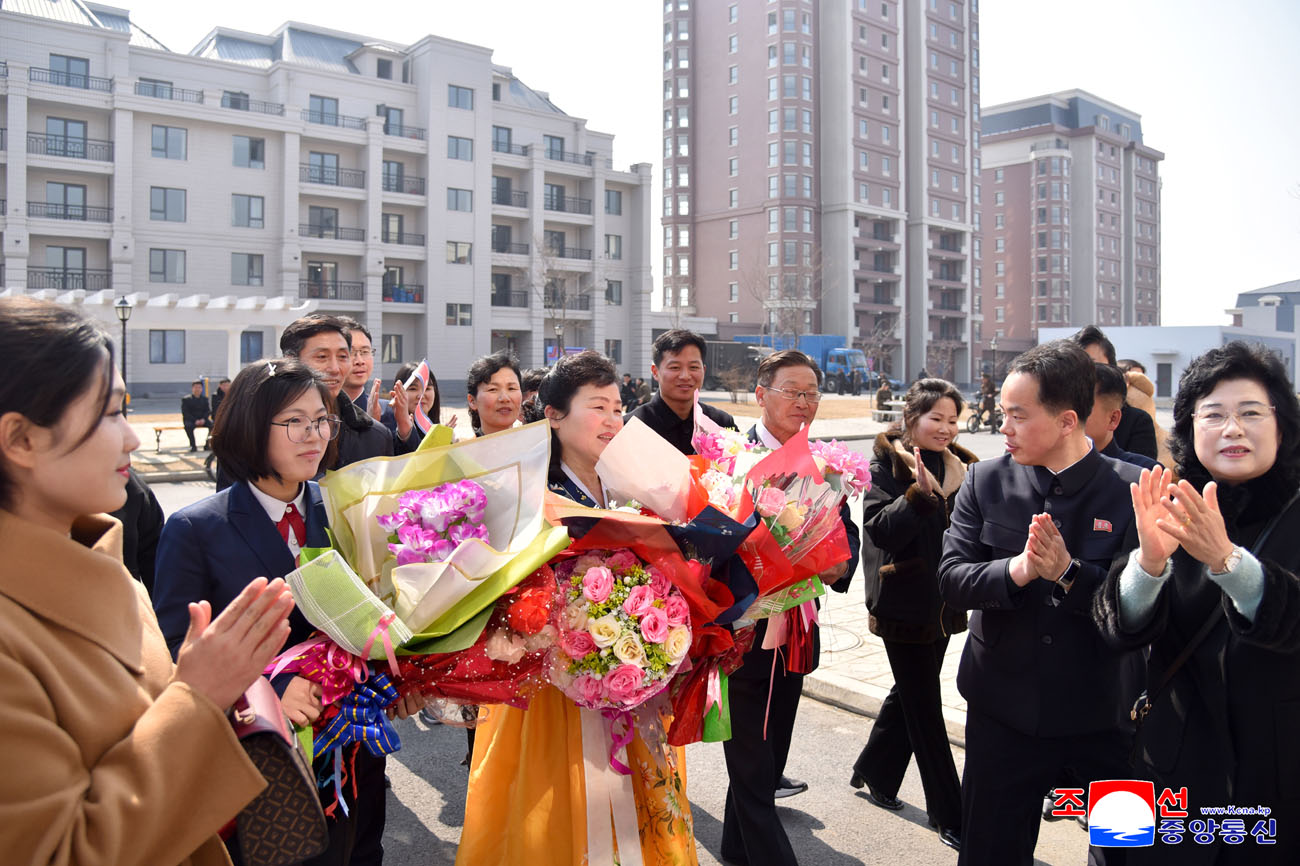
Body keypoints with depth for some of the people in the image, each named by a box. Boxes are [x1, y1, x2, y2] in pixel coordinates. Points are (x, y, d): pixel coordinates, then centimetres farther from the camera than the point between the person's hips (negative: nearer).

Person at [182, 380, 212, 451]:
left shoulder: (204, 399, 13)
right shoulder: (186, 399, 2)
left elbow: (208, 411, 5)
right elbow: (185, 413, -6)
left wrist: (203, 419, -16)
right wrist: (195, 420, -21)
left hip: (202, 420, 3)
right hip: (190, 420, -3)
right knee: (188, 426, -38)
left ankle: (207, 444, -15)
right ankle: (193, 445, -25)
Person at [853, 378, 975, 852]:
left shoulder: (960, 465, 7)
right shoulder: (889, 462, -10)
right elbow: (877, 528, -20)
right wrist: (920, 493, -31)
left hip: (943, 601, 7)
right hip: (905, 603, -6)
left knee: (910, 694, 19)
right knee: (925, 708, 1)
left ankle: (873, 773, 39)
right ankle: (951, 817, 11)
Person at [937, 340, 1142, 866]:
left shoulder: (1131, 490, -9)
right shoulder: (985, 482, -3)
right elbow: (951, 580, -8)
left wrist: (1070, 573, -27)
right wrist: (1017, 570, -26)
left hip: (1102, 717, -2)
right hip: (1003, 711, 2)